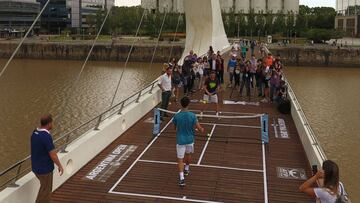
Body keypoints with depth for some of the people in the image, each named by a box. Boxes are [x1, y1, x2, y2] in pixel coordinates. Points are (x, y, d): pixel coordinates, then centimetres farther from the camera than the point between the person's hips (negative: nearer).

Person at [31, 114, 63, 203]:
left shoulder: (35, 133, 1)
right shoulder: (46, 137, -28)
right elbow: (53, 155, -23)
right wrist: (60, 166, -8)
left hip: (36, 167, 9)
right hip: (45, 169, -9)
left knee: (46, 187, 26)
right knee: (45, 191, 9)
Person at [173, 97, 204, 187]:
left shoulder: (177, 116, -14)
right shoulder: (192, 115, -14)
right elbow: (199, 128, -10)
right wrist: (202, 129, 14)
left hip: (180, 140, -2)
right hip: (190, 139, 2)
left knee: (180, 159, 0)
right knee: (188, 154, 28)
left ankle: (182, 178, -11)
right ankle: (186, 169, 49)